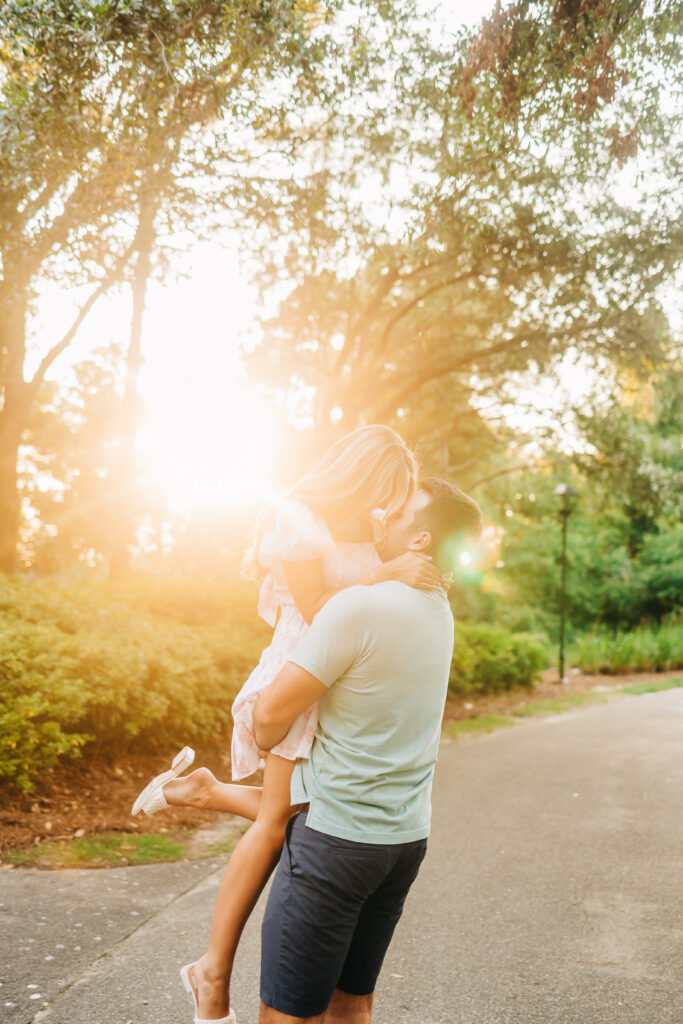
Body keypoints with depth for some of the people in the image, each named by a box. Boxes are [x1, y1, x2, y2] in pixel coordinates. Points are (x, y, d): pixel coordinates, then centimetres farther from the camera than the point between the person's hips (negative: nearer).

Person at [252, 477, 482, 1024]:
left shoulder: (359, 607, -20)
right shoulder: (440, 613, 6)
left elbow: (272, 713, -15)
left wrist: (264, 747, 6)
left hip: (337, 835, -8)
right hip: (407, 835, 8)